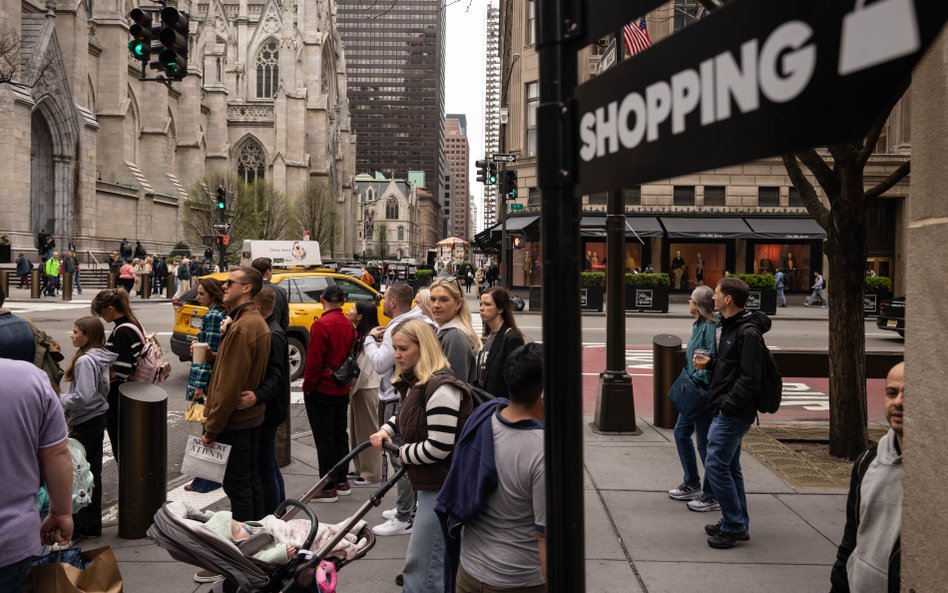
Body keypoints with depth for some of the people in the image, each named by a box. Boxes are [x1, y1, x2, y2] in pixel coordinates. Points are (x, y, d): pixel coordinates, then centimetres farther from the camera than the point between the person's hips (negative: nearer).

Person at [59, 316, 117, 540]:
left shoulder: (85, 361, -22)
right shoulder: (99, 357, 7)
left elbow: (82, 397, -27)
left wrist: (61, 400, -11)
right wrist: (66, 397, 11)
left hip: (85, 423, -10)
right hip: (96, 418, 10)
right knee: (92, 471, 17)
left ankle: (86, 526, 9)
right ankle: (90, 522, 28)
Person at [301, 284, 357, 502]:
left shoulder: (321, 325, -18)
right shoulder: (349, 326, 4)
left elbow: (314, 360, -18)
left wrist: (307, 386, -7)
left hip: (321, 391, -7)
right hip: (342, 390, 7)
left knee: (324, 438, 0)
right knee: (340, 434, 16)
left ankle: (328, 488, 4)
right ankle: (342, 482, 25)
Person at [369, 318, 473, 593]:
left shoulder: (440, 388, -22)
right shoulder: (416, 383, 10)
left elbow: (439, 447, -27)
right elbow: (406, 416, 29)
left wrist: (404, 453, -10)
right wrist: (386, 429, 9)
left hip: (442, 486, -10)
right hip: (431, 482, 10)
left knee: (422, 562, -5)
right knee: (441, 559, 22)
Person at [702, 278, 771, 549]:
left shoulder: (748, 333, -17)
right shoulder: (730, 327, 14)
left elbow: (750, 378, -21)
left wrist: (728, 404, -21)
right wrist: (710, 363, 8)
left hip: (733, 413, -10)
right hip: (725, 411, 10)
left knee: (716, 466, -9)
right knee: (729, 466, 16)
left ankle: (733, 526, 0)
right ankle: (738, 524, 25)